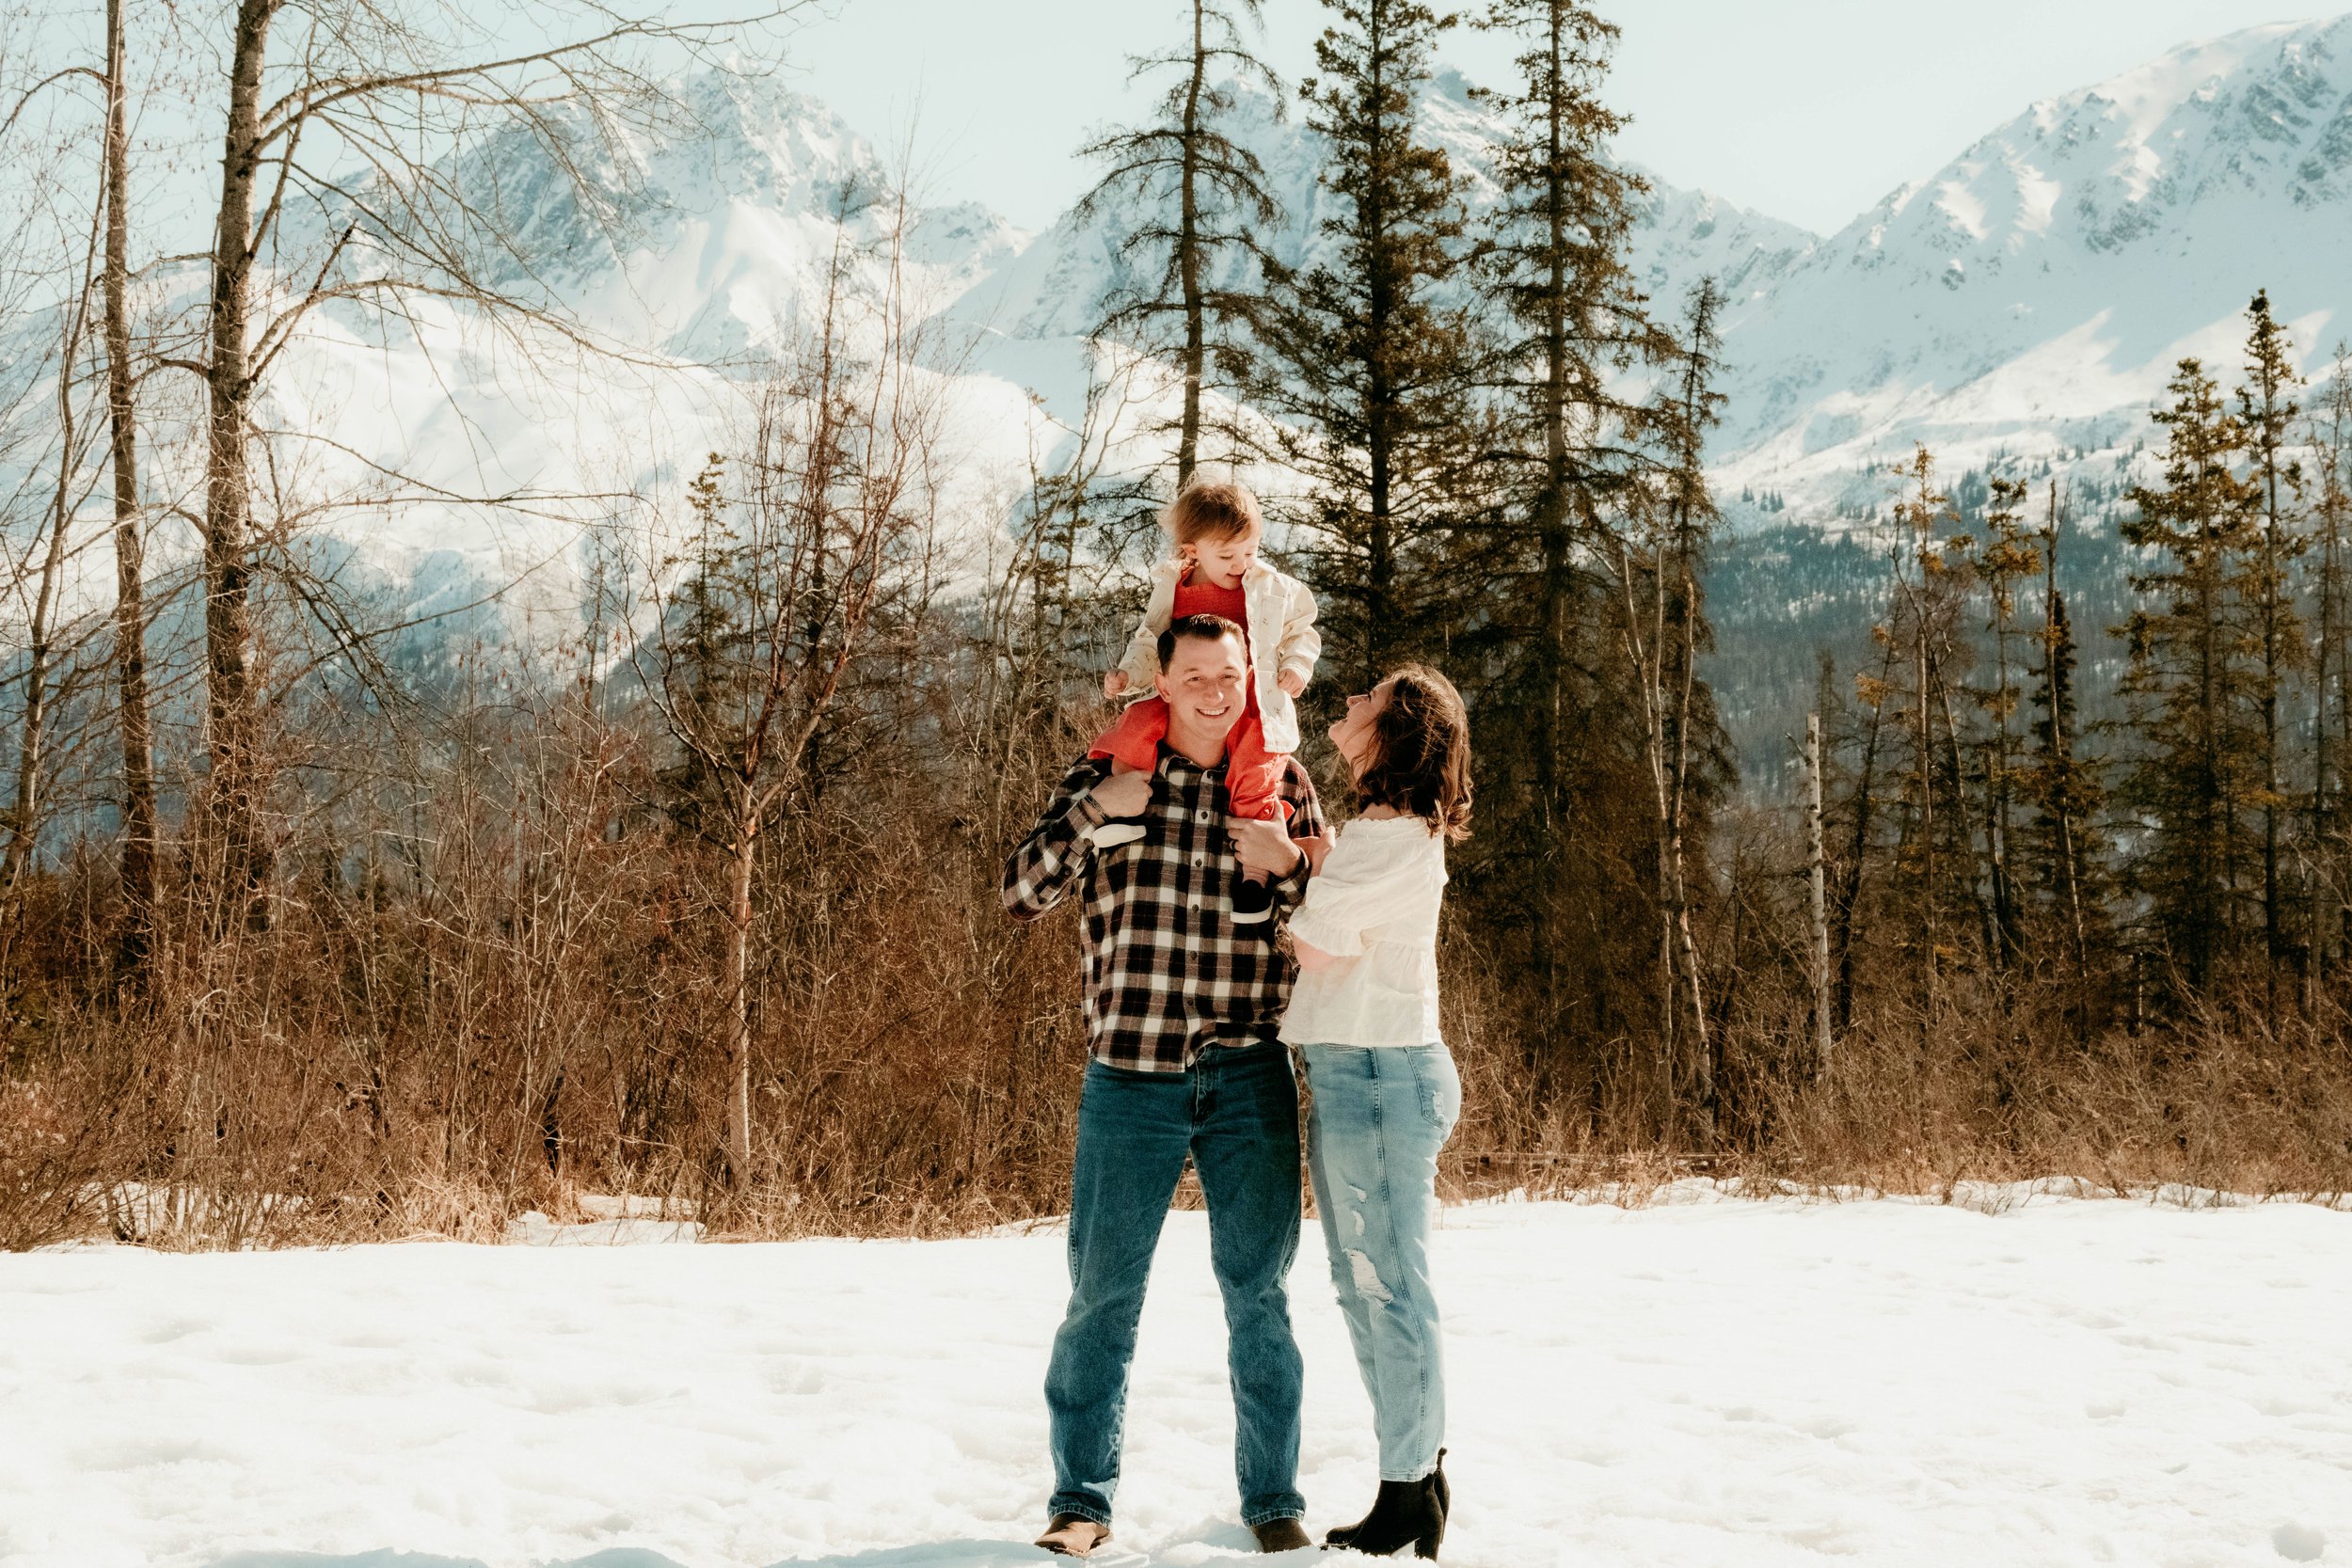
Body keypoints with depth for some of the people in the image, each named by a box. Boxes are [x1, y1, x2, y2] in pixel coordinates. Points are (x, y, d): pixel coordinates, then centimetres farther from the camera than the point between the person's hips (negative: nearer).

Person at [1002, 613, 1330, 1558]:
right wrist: (1092, 809, -13)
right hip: (1131, 1073, 0)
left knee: (1258, 1291, 6)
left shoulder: (1284, 788, 7)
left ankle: (1273, 1498, 18)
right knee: (1101, 1292, 3)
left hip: (1251, 1078, 1)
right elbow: (1022, 895, -1)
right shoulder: (1106, 777, 5)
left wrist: (1287, 866, -10)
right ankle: (1082, 1498, 16)